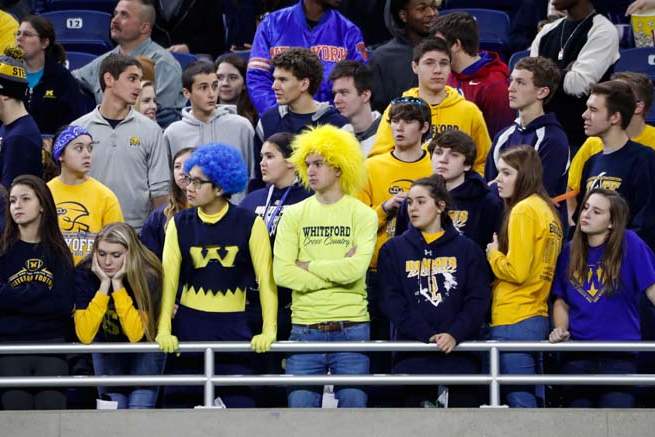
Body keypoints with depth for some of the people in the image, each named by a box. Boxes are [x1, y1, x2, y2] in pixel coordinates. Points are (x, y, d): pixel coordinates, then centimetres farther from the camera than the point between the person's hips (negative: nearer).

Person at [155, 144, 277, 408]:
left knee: (241, 402, -6)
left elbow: (266, 279, -5)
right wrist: (164, 330, -13)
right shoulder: (180, 224, 3)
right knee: (177, 403, 3)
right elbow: (168, 279, -3)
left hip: (233, 327, -2)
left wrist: (268, 331, -14)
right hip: (188, 325, 2)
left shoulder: (249, 224, -3)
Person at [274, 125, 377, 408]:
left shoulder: (362, 215, 1)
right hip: (305, 329, 2)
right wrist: (337, 271, -9)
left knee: (353, 406, 2)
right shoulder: (294, 215, 6)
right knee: (301, 406, 0)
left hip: (351, 328, -1)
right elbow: (282, 273, -6)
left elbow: (356, 268, -15)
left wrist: (308, 265, -6)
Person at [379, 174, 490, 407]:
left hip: (459, 349, 0)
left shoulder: (467, 249, 10)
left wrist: (455, 334, -15)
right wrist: (427, 335, -12)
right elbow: (392, 301, 1)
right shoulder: (393, 250, 11)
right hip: (412, 354, 0)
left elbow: (478, 299, 2)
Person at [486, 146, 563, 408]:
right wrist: (499, 252, 11)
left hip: (514, 323, -9)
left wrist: (493, 253, -2)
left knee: (520, 400, -7)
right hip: (539, 317, 9)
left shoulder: (523, 210, -12)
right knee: (531, 398, 12)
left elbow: (516, 271, -19)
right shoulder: (546, 209, 14)